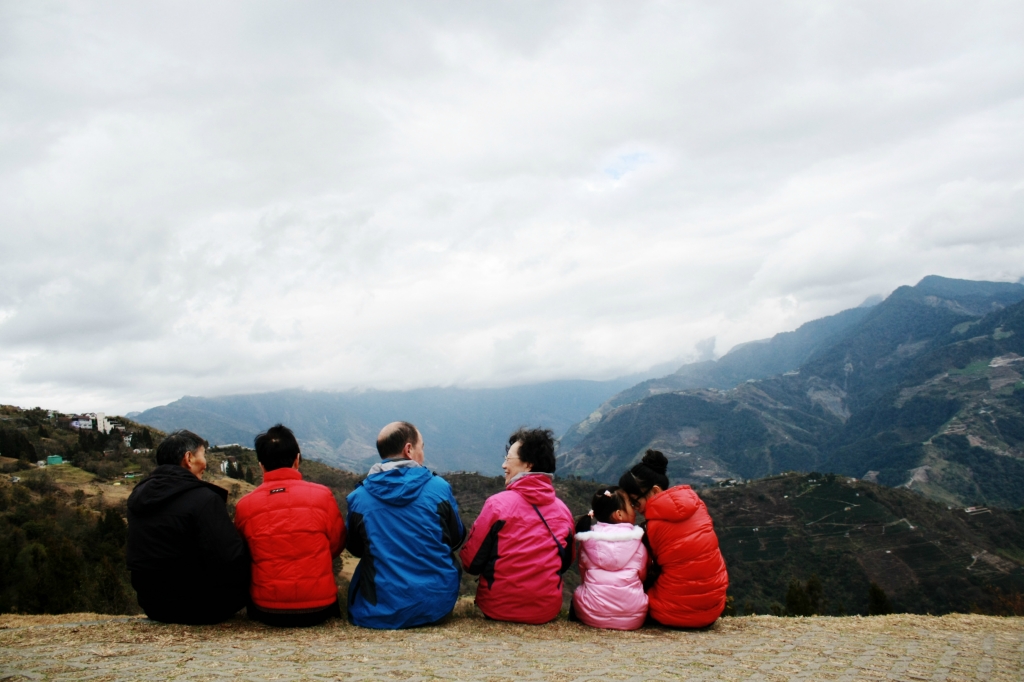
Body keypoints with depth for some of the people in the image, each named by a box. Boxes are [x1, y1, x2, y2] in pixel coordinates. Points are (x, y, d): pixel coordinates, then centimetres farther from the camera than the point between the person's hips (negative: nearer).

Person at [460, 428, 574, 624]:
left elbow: (471, 562, -7)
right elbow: (565, 563, 10)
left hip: (500, 609, -4)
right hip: (548, 611, 4)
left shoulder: (498, 504, -13)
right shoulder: (563, 509, -3)